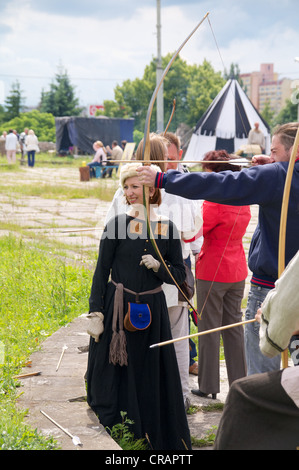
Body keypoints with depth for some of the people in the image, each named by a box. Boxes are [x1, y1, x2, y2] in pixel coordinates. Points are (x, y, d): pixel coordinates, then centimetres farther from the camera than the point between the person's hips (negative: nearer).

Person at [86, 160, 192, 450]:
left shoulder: (167, 229, 1)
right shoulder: (117, 224, -5)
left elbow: (179, 275, 5)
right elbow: (101, 271, -4)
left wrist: (158, 267, -14)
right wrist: (96, 313, -8)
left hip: (151, 311, 2)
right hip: (118, 309, -2)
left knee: (151, 380, 10)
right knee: (113, 376, 4)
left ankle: (156, 439, 27)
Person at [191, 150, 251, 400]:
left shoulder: (215, 203, -19)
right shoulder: (243, 201, 5)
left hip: (212, 272, -7)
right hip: (237, 271, 7)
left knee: (209, 328, 2)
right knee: (234, 325, 14)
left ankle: (208, 386, 9)